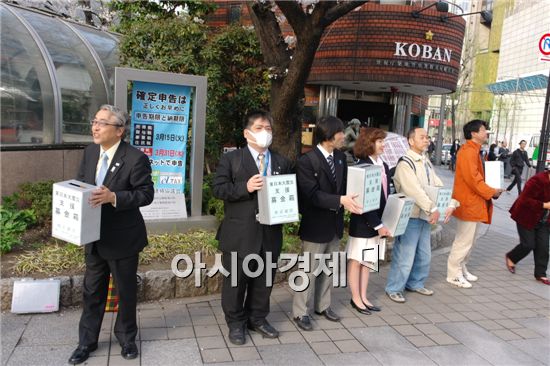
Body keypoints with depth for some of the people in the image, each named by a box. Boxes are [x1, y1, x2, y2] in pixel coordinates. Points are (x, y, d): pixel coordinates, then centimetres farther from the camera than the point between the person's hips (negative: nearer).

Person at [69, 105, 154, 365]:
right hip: (94, 237, 6)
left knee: (126, 292, 13)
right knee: (92, 291, 17)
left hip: (122, 238, -5)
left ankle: (126, 338, 34)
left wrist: (114, 197, -29)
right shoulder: (90, 152, 3)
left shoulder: (136, 158, -18)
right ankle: (87, 341, 35)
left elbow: (146, 194, -17)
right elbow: (80, 183, 13)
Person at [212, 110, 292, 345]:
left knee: (264, 279, 16)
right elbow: (218, 188, -9)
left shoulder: (282, 162, 11)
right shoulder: (231, 159, -2)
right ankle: (235, 323, 27)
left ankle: (257, 318, 35)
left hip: (270, 232, 4)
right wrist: (245, 187, -22)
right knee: (236, 279, 8)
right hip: (240, 233, -4)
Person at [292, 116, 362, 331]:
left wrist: (349, 199, -10)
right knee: (309, 271, 4)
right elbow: (312, 195, -25)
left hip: (335, 223, 7)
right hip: (316, 224, -7)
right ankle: (300, 312, 18)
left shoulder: (341, 158, 5)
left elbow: (344, 185, 10)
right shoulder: (306, 161, -18)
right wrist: (340, 200, -34)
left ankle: (323, 306, 35)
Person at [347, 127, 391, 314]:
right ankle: (356, 299, 19)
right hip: (362, 223, -8)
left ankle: (363, 297, 28)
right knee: (357, 261, 7)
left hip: (378, 222, 8)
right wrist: (378, 225, -17)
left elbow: (386, 196, 12)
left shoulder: (384, 166, 7)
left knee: (369, 261, 16)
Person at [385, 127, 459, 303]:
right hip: (410, 217, -8)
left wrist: (451, 204, -7)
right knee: (404, 256, -3)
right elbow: (415, 190, -25)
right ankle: (394, 288, 13)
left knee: (424, 254, 17)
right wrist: (433, 209, -28)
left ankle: (415, 283, 35)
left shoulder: (426, 162, 12)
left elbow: (439, 186, 7)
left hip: (425, 216, 8)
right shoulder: (405, 163, -14)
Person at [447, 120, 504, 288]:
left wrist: (489, 191, 6)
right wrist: (491, 192, -13)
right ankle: (454, 275, 7)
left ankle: (461, 269, 30)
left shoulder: (474, 150, 15)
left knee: (468, 240, 18)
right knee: (464, 241, -3)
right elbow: (472, 179, -24)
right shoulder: (468, 151, -18)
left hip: (474, 203, 11)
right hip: (468, 204, -11)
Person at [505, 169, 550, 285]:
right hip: (527, 218, -7)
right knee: (528, 245, -2)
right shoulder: (538, 180, -25)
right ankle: (510, 258, 27)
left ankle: (540, 274, 13)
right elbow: (525, 200, -27)